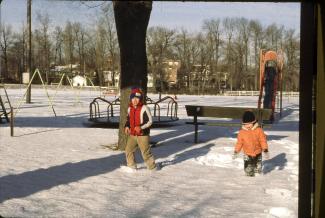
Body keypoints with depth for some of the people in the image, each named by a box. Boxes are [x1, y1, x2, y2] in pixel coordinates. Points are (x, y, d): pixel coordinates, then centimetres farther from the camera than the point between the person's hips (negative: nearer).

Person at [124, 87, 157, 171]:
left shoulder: (144, 108, -13)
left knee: (146, 152, -1)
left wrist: (141, 127, -26)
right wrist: (127, 126, 2)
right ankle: (131, 166, 21)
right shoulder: (130, 109, 8)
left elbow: (150, 121, -14)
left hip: (143, 135, -6)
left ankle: (153, 167, 15)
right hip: (132, 135, 7)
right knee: (128, 150, 6)